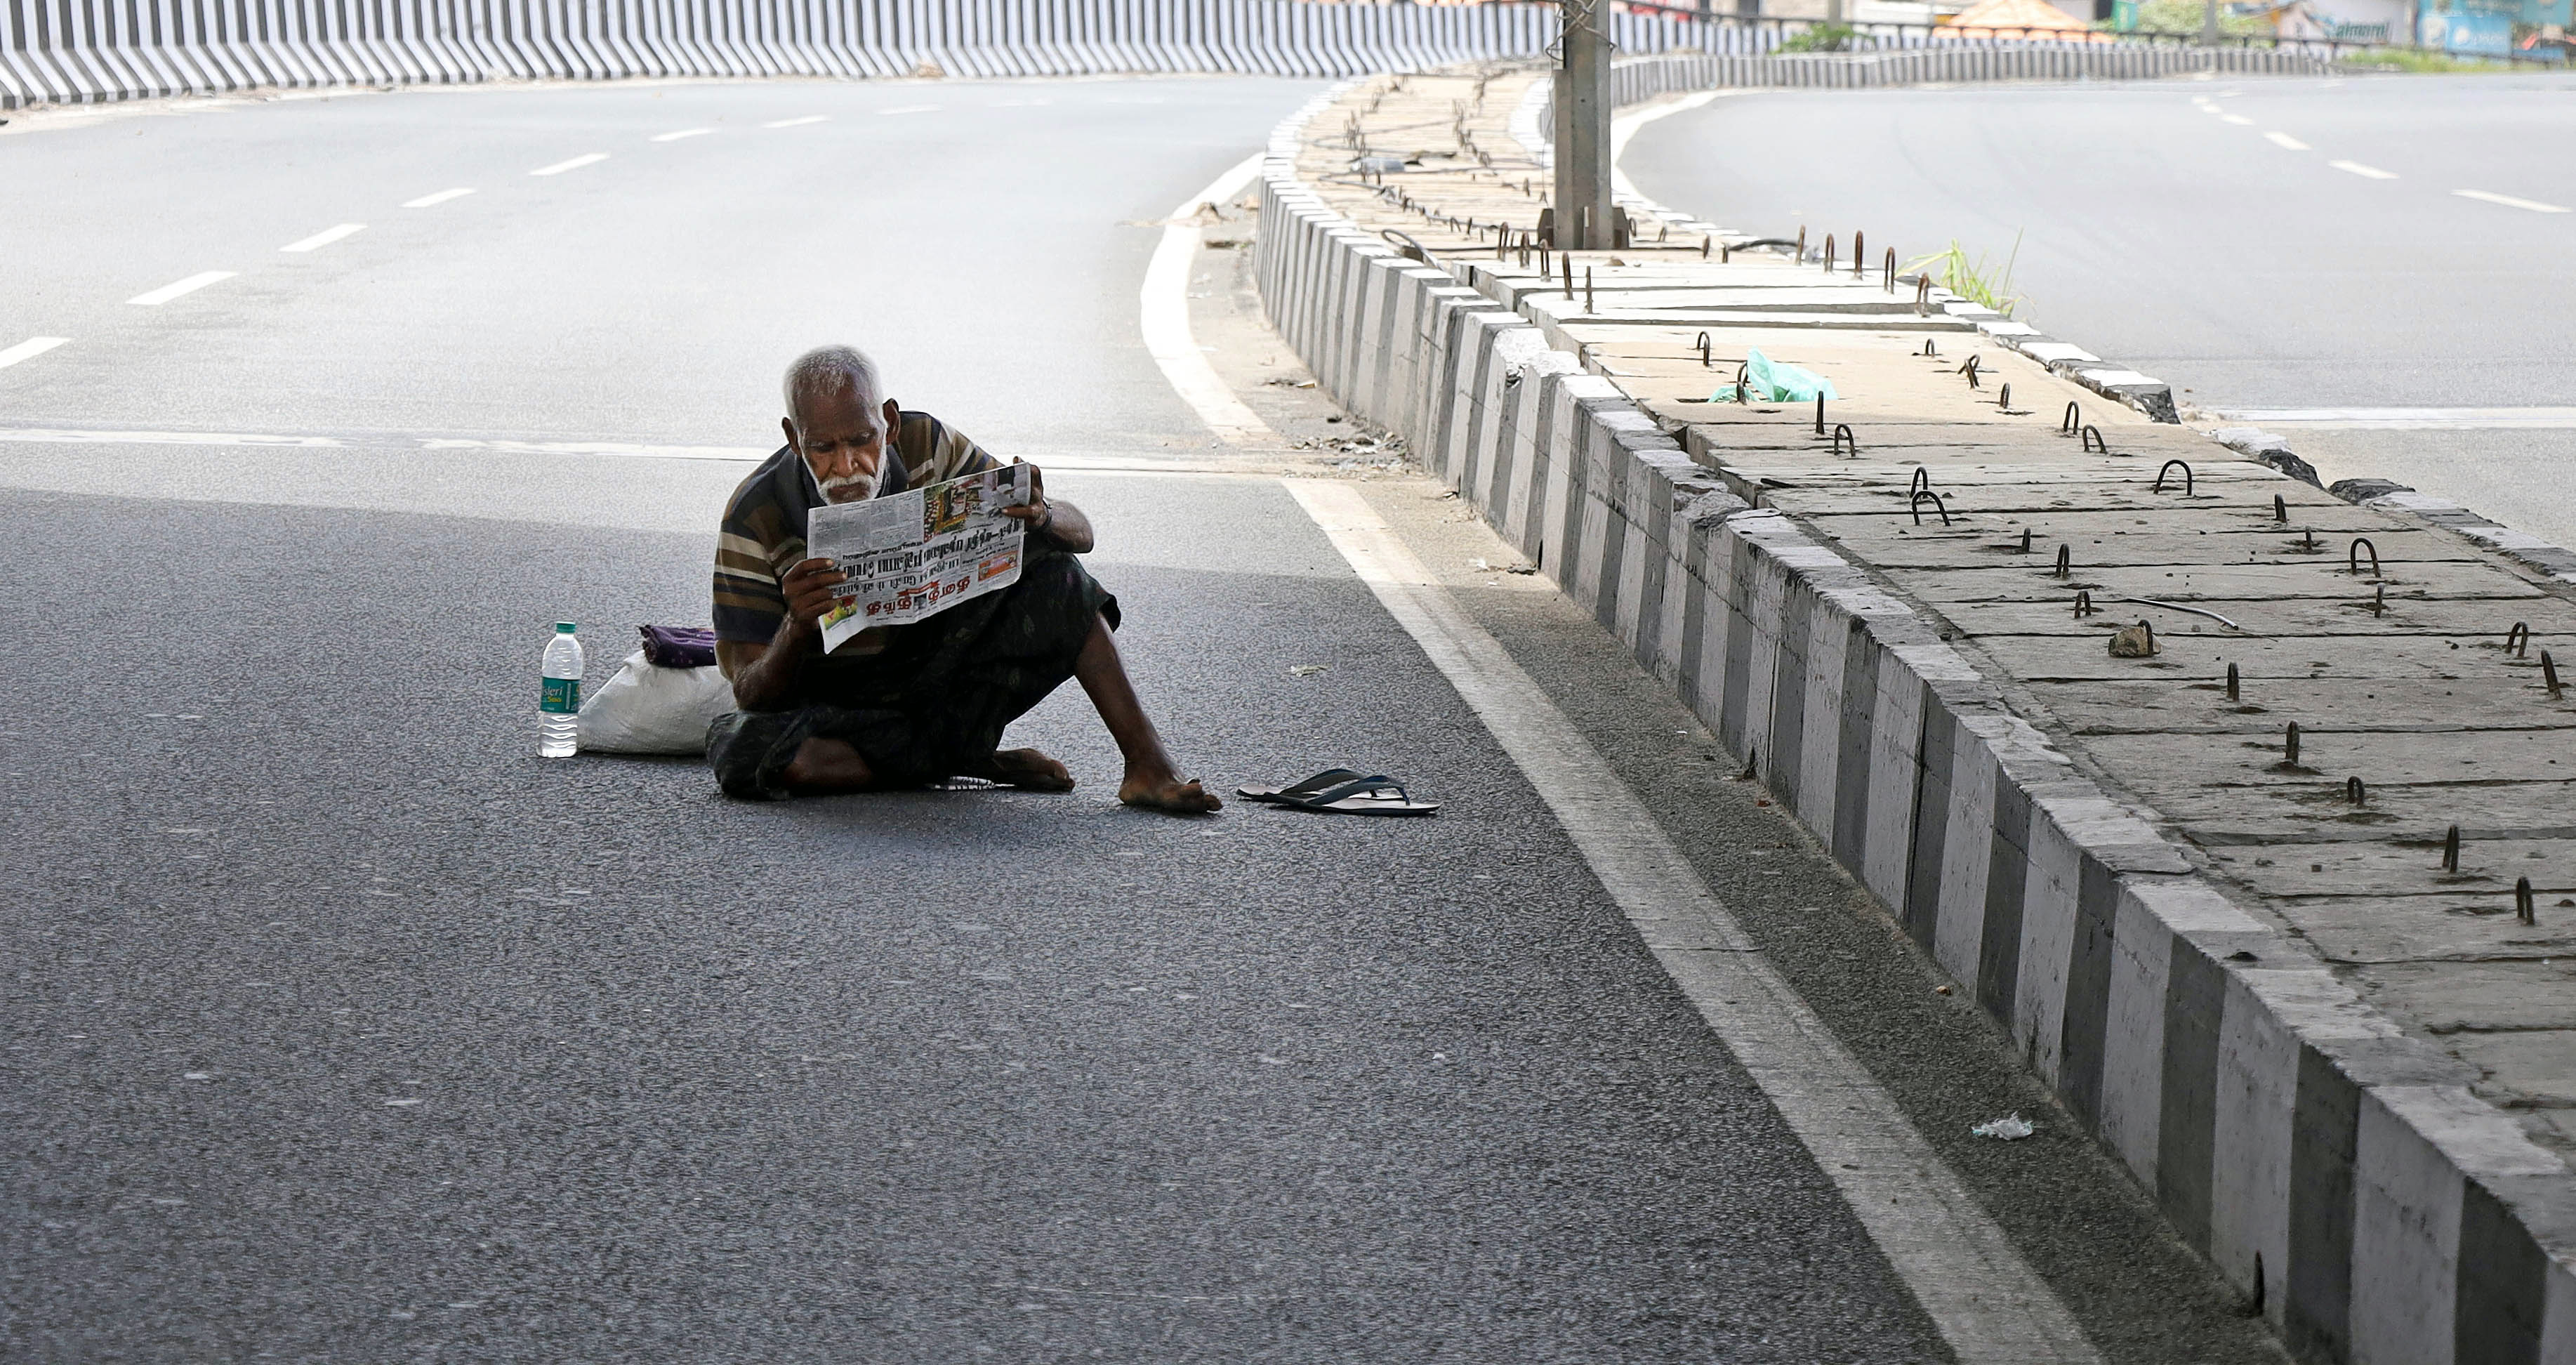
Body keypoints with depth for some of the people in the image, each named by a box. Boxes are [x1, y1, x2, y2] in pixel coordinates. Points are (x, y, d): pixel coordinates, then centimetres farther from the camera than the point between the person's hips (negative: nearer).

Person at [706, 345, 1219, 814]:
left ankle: (1148, 764, -19)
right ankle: (974, 759, -18)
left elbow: (1080, 533, -9)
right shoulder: (755, 518, -19)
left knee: (1045, 563, -18)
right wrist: (796, 626, -42)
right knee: (741, 750, -36)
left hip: (942, 673, 2)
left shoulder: (926, 448, -11)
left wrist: (1040, 516, -35)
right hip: (837, 709, -2)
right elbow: (752, 693, -19)